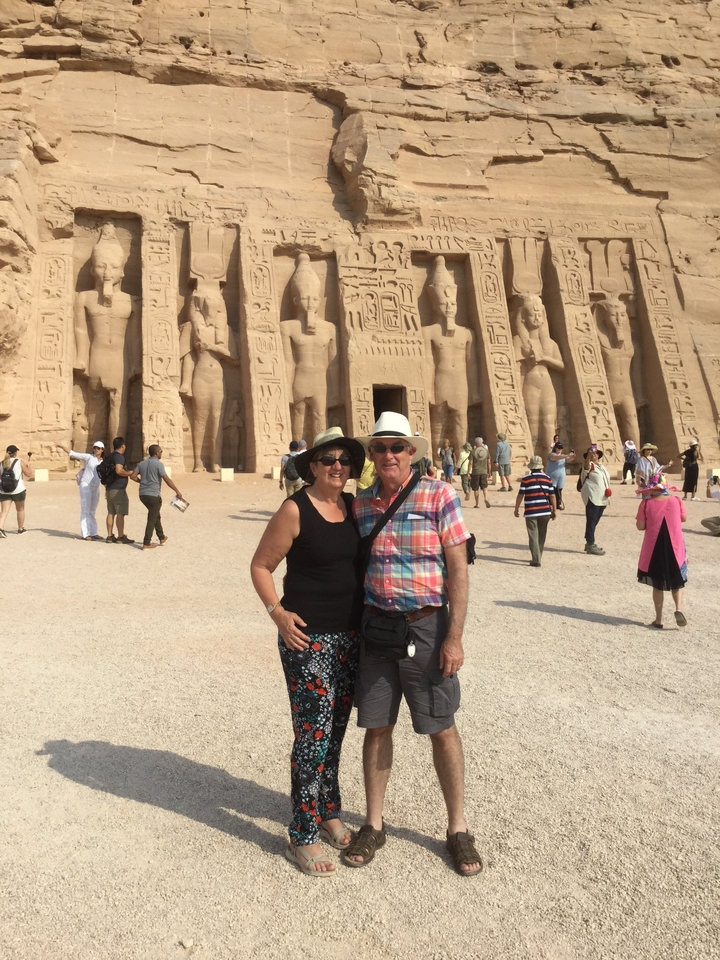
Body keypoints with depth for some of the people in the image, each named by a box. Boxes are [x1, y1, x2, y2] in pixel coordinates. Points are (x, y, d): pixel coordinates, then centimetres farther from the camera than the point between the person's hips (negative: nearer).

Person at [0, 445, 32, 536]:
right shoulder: (19, 461, -4)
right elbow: (29, 474, -3)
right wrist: (27, 465, 12)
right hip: (18, 490, -2)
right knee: (20, 509, 16)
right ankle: (20, 529, 28)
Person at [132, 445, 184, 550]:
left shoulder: (142, 463, 9)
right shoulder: (158, 464, -10)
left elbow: (133, 476, 5)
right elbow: (167, 480, -15)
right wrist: (177, 491, -9)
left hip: (143, 494, 7)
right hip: (153, 495, -7)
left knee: (155, 515, 22)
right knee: (152, 519, 0)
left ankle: (162, 538, 30)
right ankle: (146, 543, -1)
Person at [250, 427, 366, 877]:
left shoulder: (355, 505, 6)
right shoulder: (295, 510, -11)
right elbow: (261, 566, -6)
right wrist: (278, 612, -16)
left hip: (351, 635, 6)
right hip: (308, 637, -6)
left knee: (336, 729, 17)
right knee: (313, 734, -2)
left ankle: (329, 813, 35)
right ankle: (303, 837, 14)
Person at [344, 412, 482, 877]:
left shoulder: (438, 495, -8)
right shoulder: (361, 503, 5)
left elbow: (458, 568, -9)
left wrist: (454, 637, -14)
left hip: (426, 626, -3)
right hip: (376, 625, 4)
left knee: (442, 729, 8)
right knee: (377, 727, 11)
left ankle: (458, 829, 26)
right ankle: (374, 825, 29)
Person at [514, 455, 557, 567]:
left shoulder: (526, 479, -4)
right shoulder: (547, 478, 5)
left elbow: (520, 495, -4)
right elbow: (552, 496, 4)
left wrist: (516, 509, 6)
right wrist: (554, 510, 11)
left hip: (531, 512, -3)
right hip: (545, 512, 3)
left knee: (533, 536, 0)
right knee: (541, 536, 16)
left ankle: (536, 560, -6)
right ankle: (538, 557, 26)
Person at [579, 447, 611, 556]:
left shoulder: (601, 466, 19)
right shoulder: (589, 465, -7)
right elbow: (586, 463, -32)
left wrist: (608, 490, 12)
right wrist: (589, 455, -50)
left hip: (602, 499, 8)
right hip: (592, 498, -8)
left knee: (594, 521, 14)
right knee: (591, 521, -9)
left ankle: (589, 543, 22)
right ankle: (590, 545, -7)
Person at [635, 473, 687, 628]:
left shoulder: (646, 503, -9)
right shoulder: (676, 501, -4)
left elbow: (640, 526, -9)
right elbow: (683, 518, 12)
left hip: (654, 550, -1)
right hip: (675, 548, 1)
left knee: (657, 584, 12)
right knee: (677, 582, 17)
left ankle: (658, 619, 14)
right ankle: (679, 608, -7)